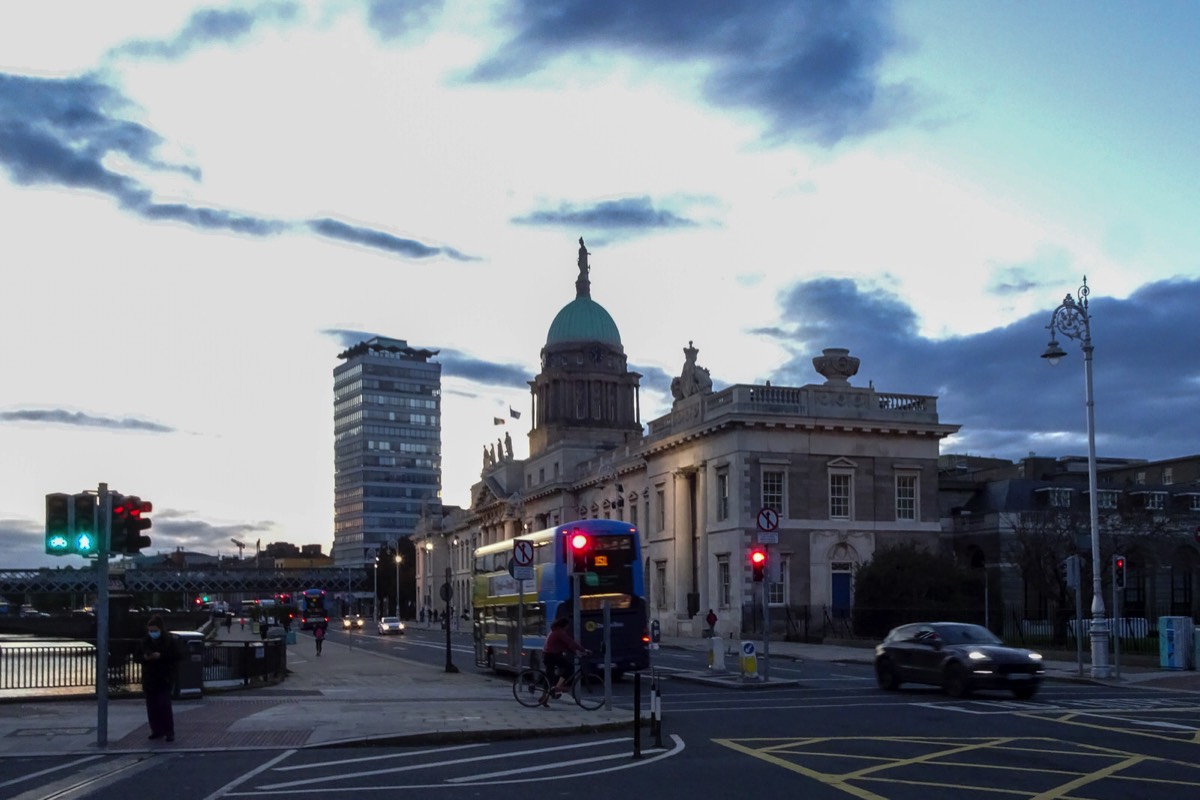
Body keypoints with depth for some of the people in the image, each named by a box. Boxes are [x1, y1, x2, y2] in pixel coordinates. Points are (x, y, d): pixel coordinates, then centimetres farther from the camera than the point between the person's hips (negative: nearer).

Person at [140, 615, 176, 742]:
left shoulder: (168, 641, -3)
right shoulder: (145, 642, 8)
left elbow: (173, 657, -7)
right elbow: (138, 658, 11)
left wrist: (160, 656, -20)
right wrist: (144, 657, -10)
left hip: (164, 679, -4)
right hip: (149, 678, 4)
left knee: (164, 705, -7)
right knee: (152, 706, 5)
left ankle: (169, 732, -3)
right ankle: (157, 730, 13)